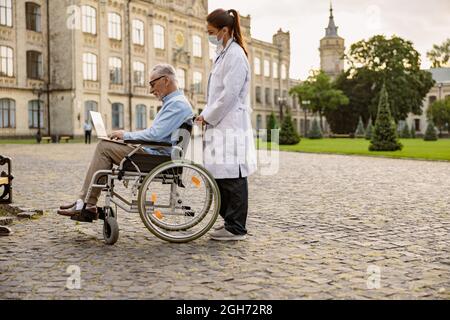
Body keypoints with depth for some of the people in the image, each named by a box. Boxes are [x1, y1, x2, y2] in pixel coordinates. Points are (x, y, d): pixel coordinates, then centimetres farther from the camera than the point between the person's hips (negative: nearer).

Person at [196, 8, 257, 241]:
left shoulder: (235, 55, -10)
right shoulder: (223, 54, 18)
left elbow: (229, 95, -16)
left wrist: (208, 117, -8)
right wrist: (206, 115, 11)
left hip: (231, 127, -9)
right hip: (220, 126, 9)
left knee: (232, 177, -5)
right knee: (220, 176, 12)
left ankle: (236, 228, 2)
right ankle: (230, 221, 21)